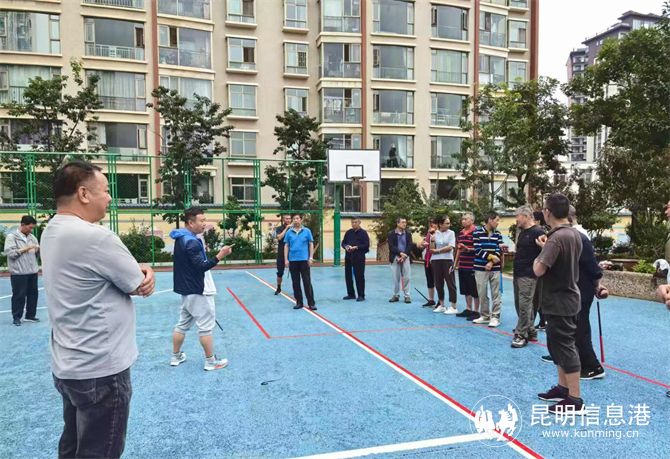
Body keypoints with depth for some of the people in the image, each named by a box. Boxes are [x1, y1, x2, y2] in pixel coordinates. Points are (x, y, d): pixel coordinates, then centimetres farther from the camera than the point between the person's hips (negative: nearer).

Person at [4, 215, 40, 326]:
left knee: (33, 294, 10)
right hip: (19, 272, -6)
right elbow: (10, 253, -14)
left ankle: (30, 315, 21)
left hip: (33, 271, 6)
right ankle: (16, 317, 12)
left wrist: (38, 250, -3)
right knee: (19, 295, 1)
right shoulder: (12, 236, -5)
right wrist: (26, 248, -16)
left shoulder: (32, 237, 13)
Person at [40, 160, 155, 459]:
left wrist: (139, 270, -8)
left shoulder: (52, 232, 5)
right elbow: (142, 287, -15)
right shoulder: (94, 236, -24)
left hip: (68, 367, 9)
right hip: (100, 370, -9)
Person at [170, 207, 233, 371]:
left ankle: (176, 356, 29)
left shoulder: (182, 238, 9)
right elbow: (201, 266, -25)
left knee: (182, 324, 18)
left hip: (187, 289, 10)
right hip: (198, 291, -10)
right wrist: (219, 256, -30)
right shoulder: (192, 242, -21)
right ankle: (211, 361, 8)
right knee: (206, 326, -1)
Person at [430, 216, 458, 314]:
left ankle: (453, 307, 4)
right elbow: (431, 249, 3)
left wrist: (437, 250, -6)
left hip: (447, 260, -3)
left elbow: (450, 247, -11)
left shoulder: (451, 233, -2)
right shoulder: (435, 234, 5)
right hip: (435, 260, 3)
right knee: (438, 283, 10)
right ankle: (441, 305, 23)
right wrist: (432, 241, -14)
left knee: (450, 283, -1)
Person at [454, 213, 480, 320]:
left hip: (472, 266, -8)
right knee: (465, 290, 14)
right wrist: (455, 263, 20)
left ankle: (476, 311, 11)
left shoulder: (476, 232, -11)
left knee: (474, 290, 1)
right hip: (462, 266, 8)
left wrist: (468, 249, -27)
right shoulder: (460, 233, 13)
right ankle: (468, 309, 25)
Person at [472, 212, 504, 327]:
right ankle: (485, 316, 18)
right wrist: (491, 257, -13)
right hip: (481, 268, -2)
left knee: (496, 294, 2)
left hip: (495, 268, 2)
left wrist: (491, 262, -13)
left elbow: (499, 251, 0)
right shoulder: (477, 232, -4)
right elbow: (478, 250, -9)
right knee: (482, 294, 5)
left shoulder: (498, 234, 7)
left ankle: (495, 317, 9)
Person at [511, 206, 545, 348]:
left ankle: (521, 335, -2)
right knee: (520, 304, 14)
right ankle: (530, 331, 26)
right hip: (518, 274, 10)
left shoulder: (537, 232, -12)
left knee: (524, 305, -7)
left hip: (528, 276, -10)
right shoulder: (522, 232, 16)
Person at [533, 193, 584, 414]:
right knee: (558, 345, 20)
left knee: (565, 347, -3)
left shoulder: (556, 237, -23)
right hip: (567, 298, 10)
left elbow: (539, 270, -26)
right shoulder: (575, 234, 7)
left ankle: (575, 400, 4)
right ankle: (563, 387, 31)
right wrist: (546, 248, 9)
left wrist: (540, 254, -7)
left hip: (559, 302, -10)